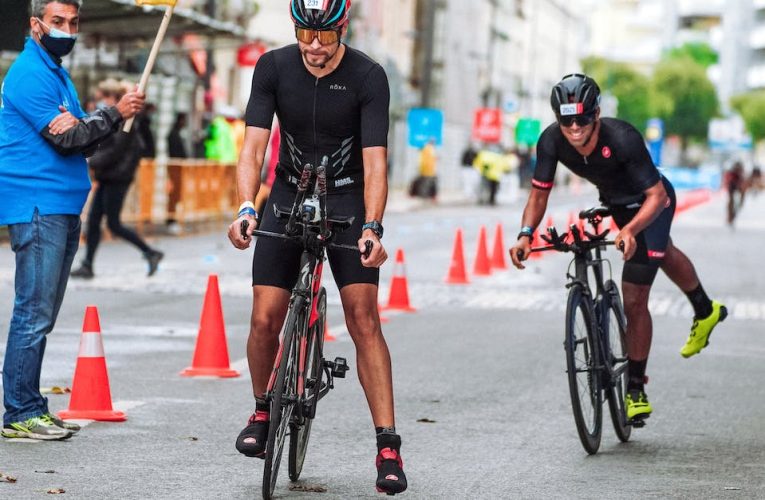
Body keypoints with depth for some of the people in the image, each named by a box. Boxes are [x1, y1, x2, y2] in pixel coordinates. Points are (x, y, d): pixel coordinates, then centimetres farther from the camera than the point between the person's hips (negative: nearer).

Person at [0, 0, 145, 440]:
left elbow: (82, 143, 17)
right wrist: (115, 114, -10)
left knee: (42, 314, 10)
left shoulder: (57, 73, 20)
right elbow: (65, 138, -16)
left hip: (63, 207, 10)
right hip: (38, 207, -10)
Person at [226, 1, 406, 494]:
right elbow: (254, 145, -16)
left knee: (363, 318, -14)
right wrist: (246, 208, -33)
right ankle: (263, 412, 20)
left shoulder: (368, 77, -18)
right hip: (289, 195, 2)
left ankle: (388, 445, -14)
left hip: (348, 199, -2)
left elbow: (375, 160, -23)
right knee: (266, 318, -8)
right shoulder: (274, 67, -11)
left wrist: (372, 227, -38)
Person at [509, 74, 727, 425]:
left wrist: (630, 230, -56)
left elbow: (657, 195, -39)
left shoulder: (623, 139, -42)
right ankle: (706, 312, 63)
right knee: (663, 255, 34)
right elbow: (539, 194, -20)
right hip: (616, 201, 7)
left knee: (634, 300, -11)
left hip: (650, 204, -6)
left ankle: (636, 391, 2)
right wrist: (525, 235, -38)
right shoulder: (551, 141, -29)